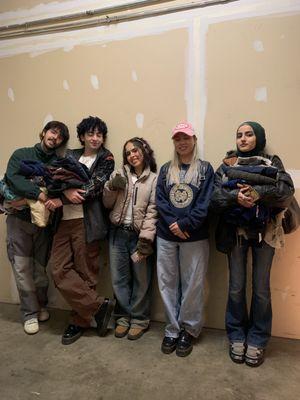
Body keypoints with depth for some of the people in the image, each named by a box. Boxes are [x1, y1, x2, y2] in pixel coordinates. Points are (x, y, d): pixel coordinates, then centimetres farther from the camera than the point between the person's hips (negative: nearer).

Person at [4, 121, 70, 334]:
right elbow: (12, 177, -13)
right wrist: (38, 193, -25)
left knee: (41, 266, 8)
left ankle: (41, 305, 31)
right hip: (19, 219, 0)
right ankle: (30, 313, 16)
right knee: (22, 267, 1)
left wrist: (27, 198, -21)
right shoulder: (21, 154, 5)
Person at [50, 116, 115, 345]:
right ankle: (99, 305, 11)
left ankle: (80, 321, 20)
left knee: (85, 273, 1)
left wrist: (61, 200, -10)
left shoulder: (106, 158, 5)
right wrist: (67, 191, -15)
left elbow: (95, 187, -8)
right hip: (64, 220, 5)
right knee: (60, 270, -1)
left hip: (87, 222, -5)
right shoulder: (71, 156, 19)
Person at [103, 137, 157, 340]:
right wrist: (111, 187, -8)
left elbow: (153, 210, -9)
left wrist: (146, 238, -17)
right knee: (119, 278, 11)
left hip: (139, 235, -3)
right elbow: (107, 204, 11)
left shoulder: (154, 179, -2)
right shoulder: (118, 175, 9)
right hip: (118, 233, 3)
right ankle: (124, 316, 29)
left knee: (141, 279, 8)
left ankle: (139, 319, 26)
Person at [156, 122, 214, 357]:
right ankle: (173, 329, 24)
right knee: (168, 283, 7)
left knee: (192, 284, 5)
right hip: (166, 236, 3)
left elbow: (205, 204, -6)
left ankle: (189, 330, 24)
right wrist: (174, 225, -12)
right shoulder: (166, 170, 12)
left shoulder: (205, 169, 4)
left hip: (195, 237, -2)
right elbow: (160, 200, 2)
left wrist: (184, 224, -15)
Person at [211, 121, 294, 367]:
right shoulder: (227, 165, 6)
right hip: (235, 231, 1)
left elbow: (286, 191, -11)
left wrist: (258, 193, -25)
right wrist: (235, 196, -24)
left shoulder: (272, 163, 5)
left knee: (261, 288, 7)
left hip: (264, 231, 0)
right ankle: (237, 337, 26)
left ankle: (257, 340, 25)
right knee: (236, 287, 8)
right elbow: (215, 196, -6)